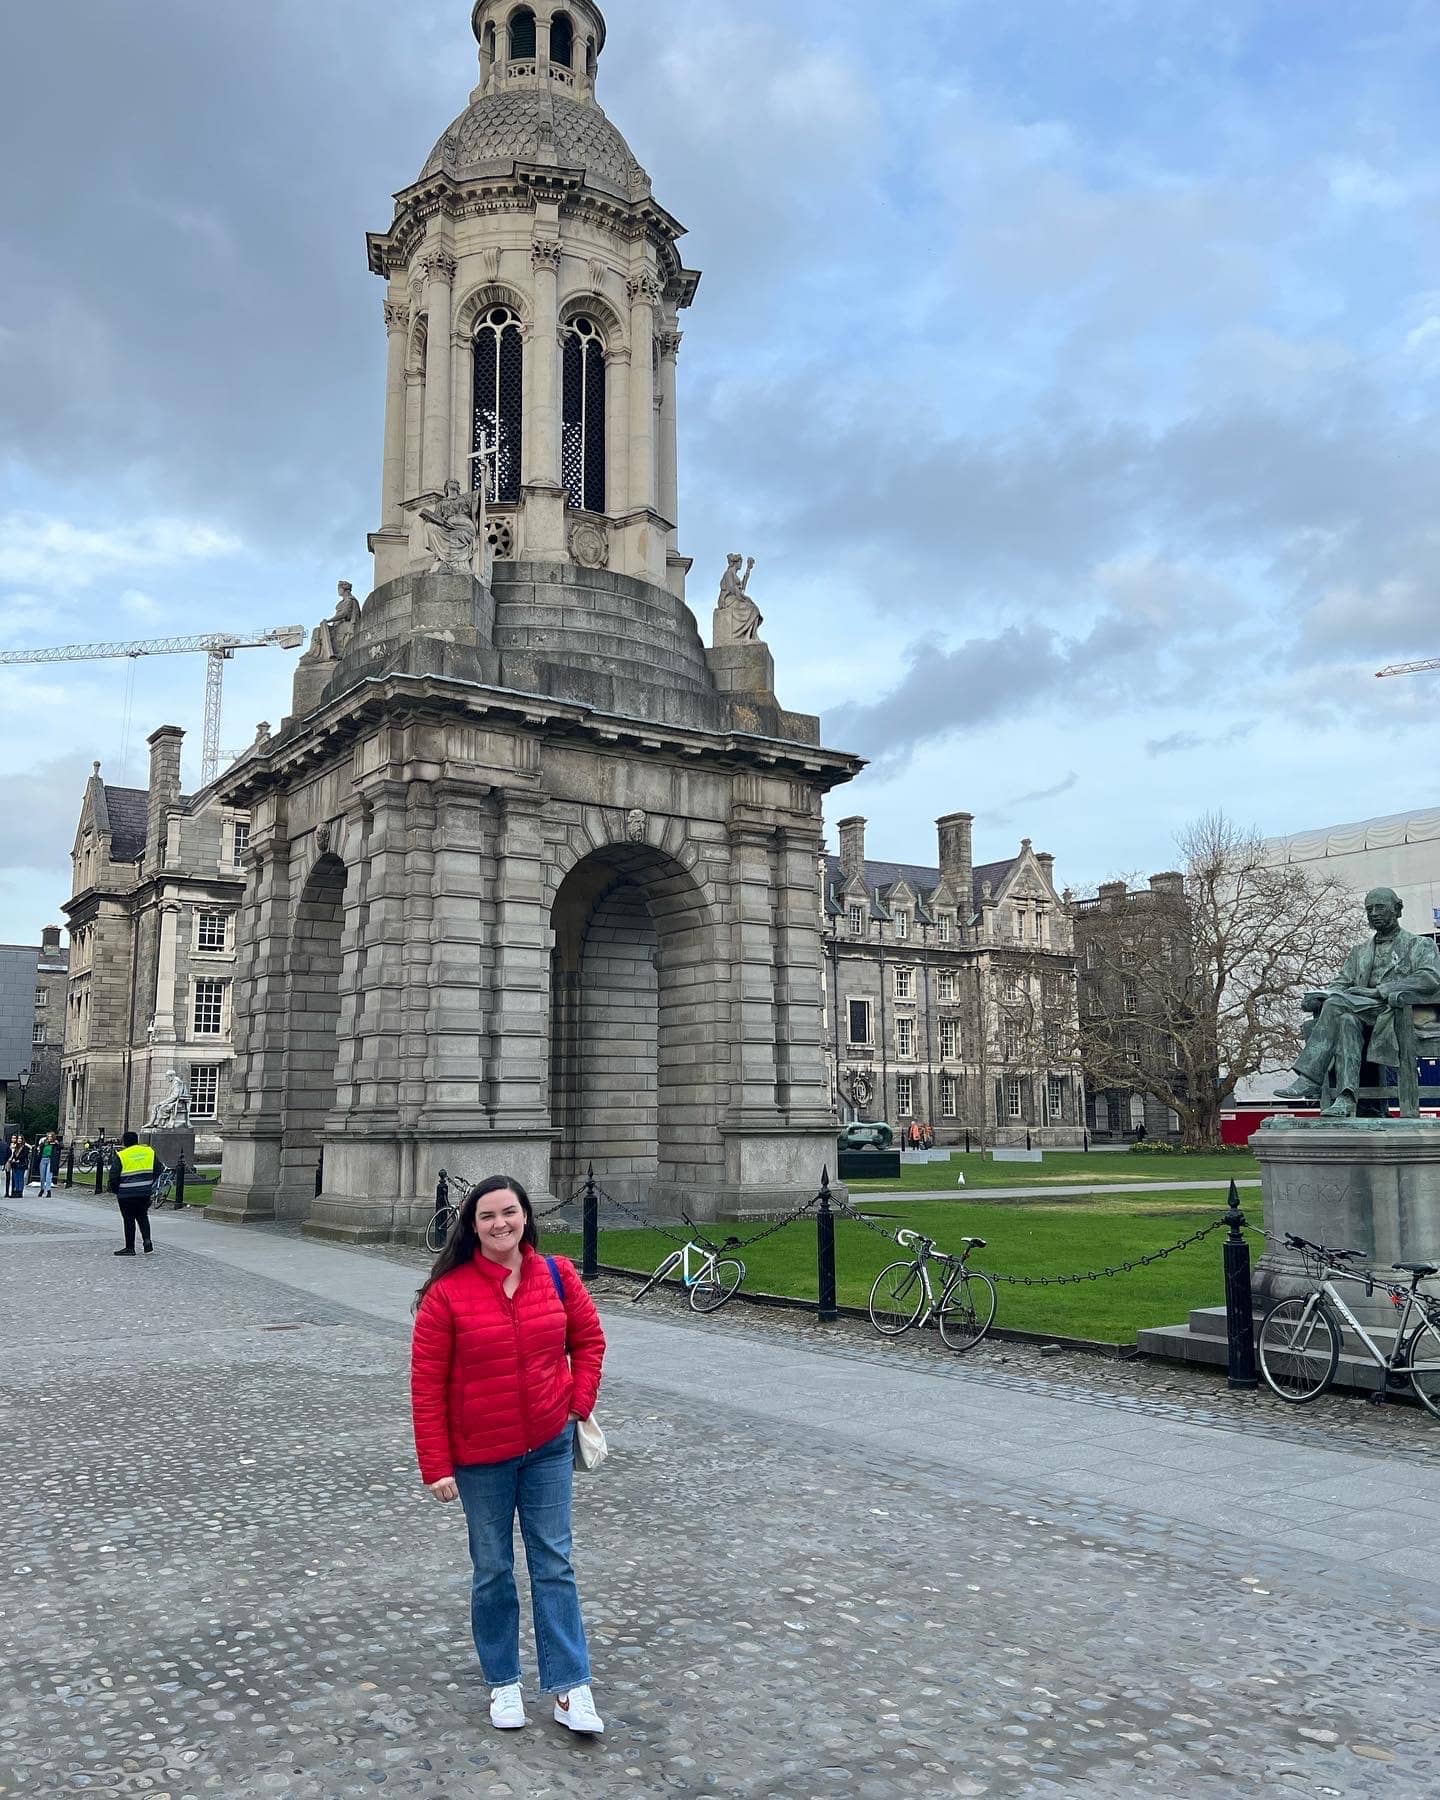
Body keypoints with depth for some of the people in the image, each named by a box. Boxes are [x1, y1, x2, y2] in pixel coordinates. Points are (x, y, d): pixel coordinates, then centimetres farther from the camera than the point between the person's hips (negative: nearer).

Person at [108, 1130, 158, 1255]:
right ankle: (147, 1240, 2)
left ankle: (130, 1248, 10)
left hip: (127, 1194, -4)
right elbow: (157, 1170, 11)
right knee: (142, 1217, 18)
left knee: (129, 1220, 4)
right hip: (145, 1192, 4)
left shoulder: (120, 1156, -10)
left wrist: (114, 1190, 7)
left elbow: (114, 1176, -10)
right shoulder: (149, 1152, 4)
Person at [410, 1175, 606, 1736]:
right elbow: (426, 1383, -11)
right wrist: (436, 1467, -11)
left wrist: (579, 1402, -3)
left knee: (554, 1564, 7)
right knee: (493, 1570, 12)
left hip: (549, 1447, 2)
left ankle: (569, 1689, 15)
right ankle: (503, 1683, 30)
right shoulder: (447, 1292, -15)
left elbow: (589, 1338, 8)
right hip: (480, 1457, -2)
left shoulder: (557, 1275, -7)